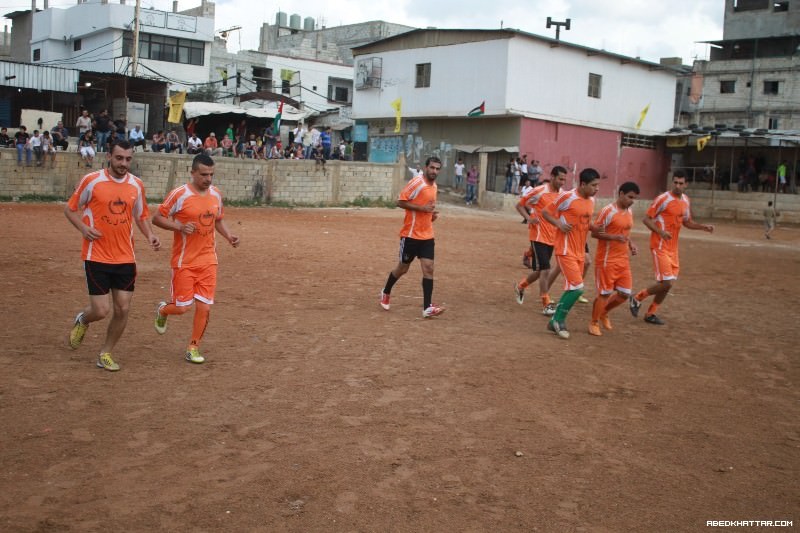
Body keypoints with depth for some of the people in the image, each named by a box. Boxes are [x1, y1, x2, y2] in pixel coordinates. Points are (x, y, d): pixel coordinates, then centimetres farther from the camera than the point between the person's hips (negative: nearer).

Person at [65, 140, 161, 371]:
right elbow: (70, 209, 4)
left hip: (125, 258, 4)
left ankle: (105, 354, 23)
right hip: (97, 257, -4)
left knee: (122, 309, 2)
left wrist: (149, 234, -2)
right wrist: (83, 228, -15)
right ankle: (82, 320, 31)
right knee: (101, 311, -6)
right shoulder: (92, 180, -7)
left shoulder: (137, 185, 5)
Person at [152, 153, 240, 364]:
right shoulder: (180, 194, -11)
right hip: (184, 261, -4)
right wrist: (180, 227, -21)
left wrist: (229, 236, 3)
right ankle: (162, 310, 35)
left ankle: (194, 348, 17)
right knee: (183, 306, -1)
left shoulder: (216, 194, 6)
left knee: (205, 307, 0)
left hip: (208, 260, 4)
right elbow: (157, 218, -7)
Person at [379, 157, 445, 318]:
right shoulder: (416, 182, -13)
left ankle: (427, 308, -7)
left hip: (427, 236, 6)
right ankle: (386, 292, 34)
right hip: (411, 235, -6)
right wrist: (422, 208, -23)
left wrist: (433, 213, 7)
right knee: (403, 268, 8)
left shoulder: (434, 185, 11)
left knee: (428, 269, -5)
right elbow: (400, 202, -17)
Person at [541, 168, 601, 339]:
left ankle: (557, 321, 22)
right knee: (577, 287, -13)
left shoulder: (591, 200, 8)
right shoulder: (567, 197, -14)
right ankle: (558, 320, 2)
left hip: (580, 251, 8)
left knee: (572, 288, 11)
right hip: (565, 250, -8)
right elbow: (546, 212, -6)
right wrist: (559, 224, -22)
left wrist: (595, 228, 1)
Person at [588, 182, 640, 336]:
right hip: (607, 260, -7)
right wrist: (615, 237, -26)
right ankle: (594, 323, 17)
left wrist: (631, 244, 6)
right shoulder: (608, 211, -14)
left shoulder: (629, 212, 11)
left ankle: (604, 312, 30)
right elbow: (595, 233, -14)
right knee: (604, 293, -1)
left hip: (623, 260, 8)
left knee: (625, 294, 6)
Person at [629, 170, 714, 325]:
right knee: (666, 282, -13)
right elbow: (646, 219, -11)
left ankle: (650, 313, 22)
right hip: (660, 246, -8)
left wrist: (703, 227, 7)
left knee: (667, 284, 9)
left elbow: (687, 222, 23)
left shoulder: (686, 200, 10)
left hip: (673, 247, 8)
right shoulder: (663, 199, -13)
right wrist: (660, 232, -25)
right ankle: (637, 298, 7)